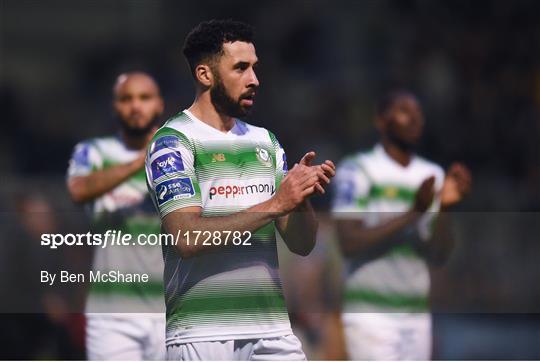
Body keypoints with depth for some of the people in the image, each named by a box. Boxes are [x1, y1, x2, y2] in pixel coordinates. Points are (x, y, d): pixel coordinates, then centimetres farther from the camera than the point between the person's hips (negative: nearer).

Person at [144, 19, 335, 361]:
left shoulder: (266, 141, 16)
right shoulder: (173, 141, -3)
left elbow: (302, 244, 13)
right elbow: (187, 238, -18)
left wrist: (302, 200, -8)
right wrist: (275, 204, -19)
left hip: (273, 330, 5)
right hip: (203, 332, -5)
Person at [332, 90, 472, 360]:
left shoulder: (432, 177, 9)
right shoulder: (356, 172, -7)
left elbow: (439, 255, 2)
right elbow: (350, 245, -17)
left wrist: (443, 207, -16)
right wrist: (413, 213, -22)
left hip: (416, 316, 6)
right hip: (370, 315, -6)